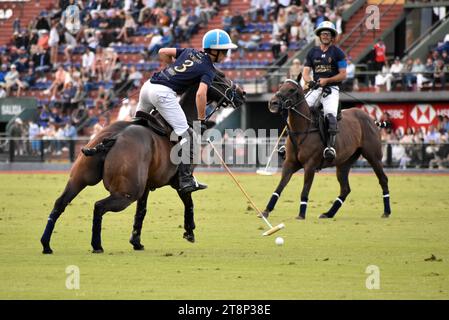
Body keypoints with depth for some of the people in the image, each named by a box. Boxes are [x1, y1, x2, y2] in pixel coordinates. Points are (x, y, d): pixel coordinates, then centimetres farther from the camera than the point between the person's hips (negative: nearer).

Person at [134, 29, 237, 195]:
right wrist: (202, 120, -8)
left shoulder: (190, 52, 19)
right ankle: (186, 180, -9)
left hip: (148, 86, 7)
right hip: (164, 92, -7)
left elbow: (163, 52, 20)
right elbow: (201, 94, -15)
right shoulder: (208, 69, 0)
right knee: (186, 135, -4)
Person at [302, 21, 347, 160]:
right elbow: (306, 72, 8)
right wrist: (309, 81, -16)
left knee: (330, 115, -27)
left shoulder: (337, 52, 1)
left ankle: (330, 146, -33)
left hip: (332, 89, -4)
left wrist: (326, 80, -16)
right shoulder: (313, 52, 13)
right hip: (316, 88, 4)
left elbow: (343, 75, -2)